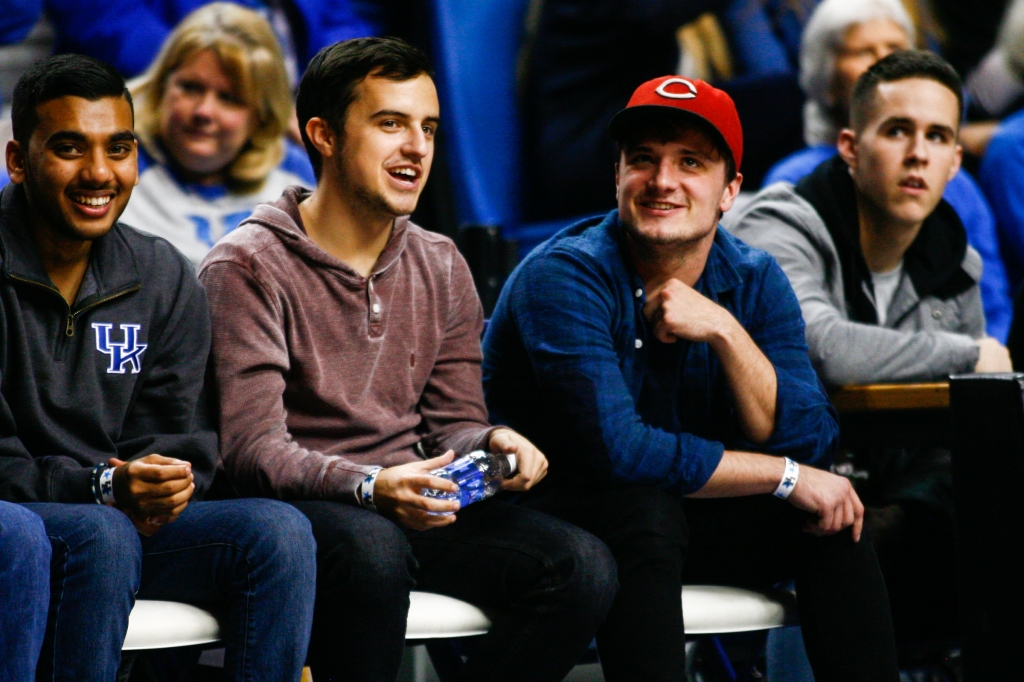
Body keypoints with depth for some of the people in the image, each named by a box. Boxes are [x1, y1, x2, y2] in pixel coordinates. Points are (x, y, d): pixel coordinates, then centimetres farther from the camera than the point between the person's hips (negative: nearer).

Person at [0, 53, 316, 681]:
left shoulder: (166, 281, 9)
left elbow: (182, 440, 10)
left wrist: (165, 486, -15)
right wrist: (103, 487, -24)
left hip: (128, 518, 5)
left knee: (279, 530, -18)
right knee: (102, 534, -36)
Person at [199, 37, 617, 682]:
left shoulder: (441, 267, 16)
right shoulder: (249, 266, -5)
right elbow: (253, 449, -14)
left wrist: (492, 442, -9)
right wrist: (371, 487, -31)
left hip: (411, 507, 6)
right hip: (297, 509, -6)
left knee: (583, 567, -18)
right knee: (372, 548, -40)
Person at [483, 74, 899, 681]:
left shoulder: (755, 282, -1)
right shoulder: (565, 278, -19)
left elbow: (811, 444, -11)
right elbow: (617, 449, -28)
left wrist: (725, 332, -25)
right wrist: (787, 478, -22)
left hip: (678, 518, 6)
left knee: (834, 516, -14)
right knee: (644, 508, -35)